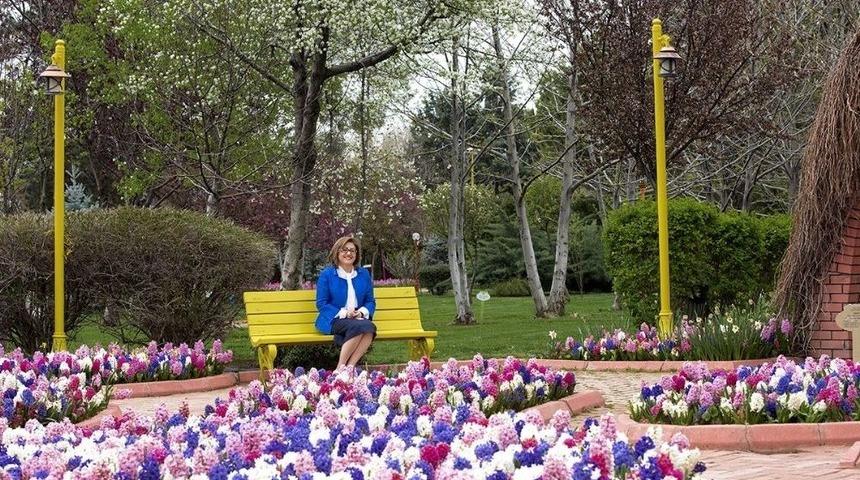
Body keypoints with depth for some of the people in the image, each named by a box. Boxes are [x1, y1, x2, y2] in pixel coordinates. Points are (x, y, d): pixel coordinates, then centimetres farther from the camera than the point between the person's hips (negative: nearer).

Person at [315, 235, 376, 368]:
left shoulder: (364, 274, 14)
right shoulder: (327, 274, 2)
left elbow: (370, 301, 14)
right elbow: (321, 304, -3)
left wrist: (362, 312, -10)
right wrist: (343, 313, -16)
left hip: (358, 318, 4)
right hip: (333, 320, -4)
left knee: (370, 327, -33)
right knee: (359, 326, -35)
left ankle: (350, 367, -33)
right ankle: (341, 366, -30)